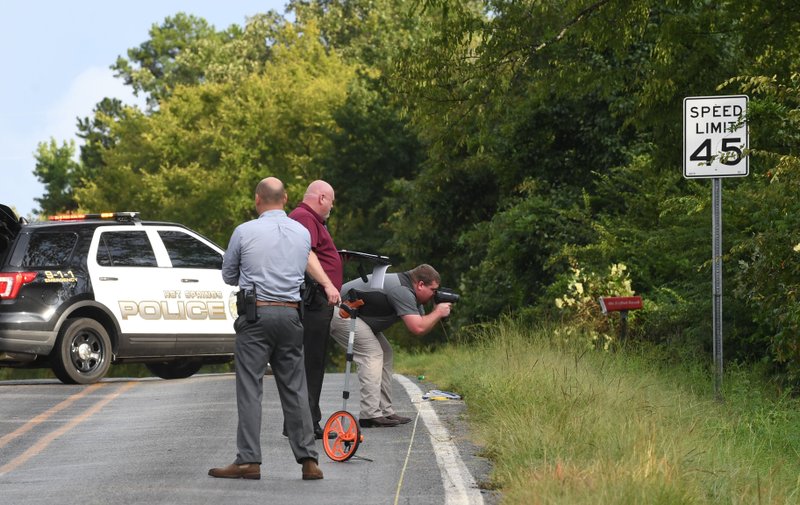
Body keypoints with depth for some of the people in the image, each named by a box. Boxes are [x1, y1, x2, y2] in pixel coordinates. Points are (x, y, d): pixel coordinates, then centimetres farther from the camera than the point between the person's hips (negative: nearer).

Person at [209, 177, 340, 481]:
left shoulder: (245, 232, -4)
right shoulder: (303, 233, 9)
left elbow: (228, 276, 8)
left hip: (256, 314, -4)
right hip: (290, 314, 4)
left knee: (250, 388, -3)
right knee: (295, 389, 8)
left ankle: (248, 461, -7)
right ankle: (309, 459, 6)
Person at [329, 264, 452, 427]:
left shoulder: (409, 291, 10)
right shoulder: (402, 291, -23)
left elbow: (421, 323, 12)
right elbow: (417, 328, -28)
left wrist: (436, 313, -6)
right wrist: (438, 312, -14)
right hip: (339, 313, -11)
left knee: (385, 353, 10)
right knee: (373, 354, -16)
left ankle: (385, 411, 10)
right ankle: (370, 415, -19)